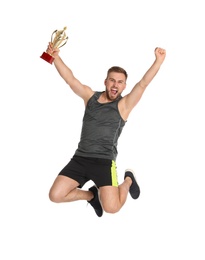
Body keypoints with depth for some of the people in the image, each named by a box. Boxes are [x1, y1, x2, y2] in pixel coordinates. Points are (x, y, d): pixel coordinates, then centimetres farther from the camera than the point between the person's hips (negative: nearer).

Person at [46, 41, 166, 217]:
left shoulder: (124, 104, -1)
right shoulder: (90, 96, 10)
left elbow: (143, 84, -12)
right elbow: (70, 79, 7)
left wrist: (159, 60, -22)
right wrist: (55, 56, -3)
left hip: (104, 162, -4)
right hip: (80, 158, 4)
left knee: (111, 208, -18)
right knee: (55, 196, -8)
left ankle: (128, 180, 17)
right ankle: (91, 195, 22)